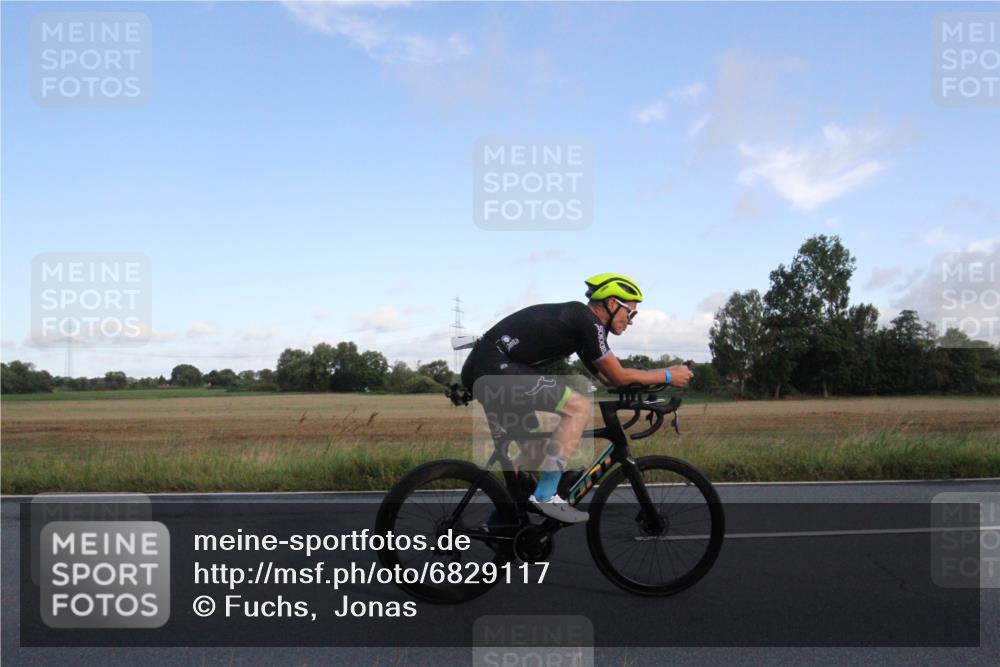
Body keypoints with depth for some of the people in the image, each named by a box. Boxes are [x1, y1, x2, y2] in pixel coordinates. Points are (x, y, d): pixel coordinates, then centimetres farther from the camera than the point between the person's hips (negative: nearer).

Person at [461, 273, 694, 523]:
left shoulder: (579, 319, 21)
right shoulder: (588, 321, -8)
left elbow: (606, 377, 26)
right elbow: (618, 376, -4)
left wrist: (661, 374, 25)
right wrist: (668, 376, 7)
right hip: (496, 367, -10)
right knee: (580, 408, -12)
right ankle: (545, 496, -9)